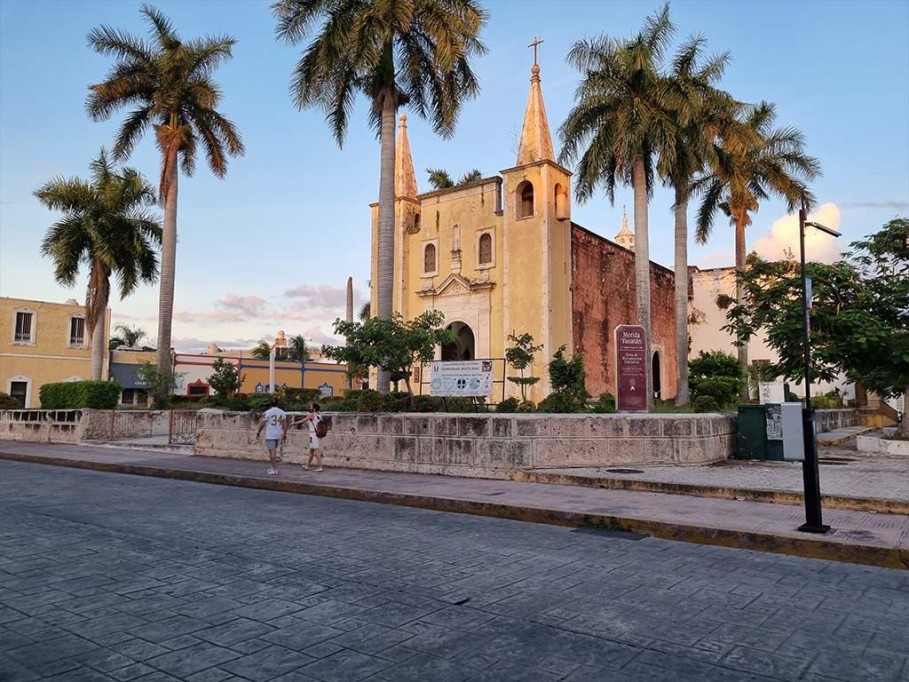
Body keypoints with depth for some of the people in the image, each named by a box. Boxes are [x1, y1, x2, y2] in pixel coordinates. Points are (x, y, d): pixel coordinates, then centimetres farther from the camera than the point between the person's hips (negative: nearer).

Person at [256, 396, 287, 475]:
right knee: (274, 451, 18)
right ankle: (274, 468, 22)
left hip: (270, 435, -5)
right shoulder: (282, 412, 5)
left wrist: (258, 433, 5)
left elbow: (262, 424, -6)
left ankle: (274, 470, -4)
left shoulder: (268, 412, -8)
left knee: (272, 451, -3)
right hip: (278, 435, 5)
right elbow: (285, 424, 7)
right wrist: (284, 435, 14)